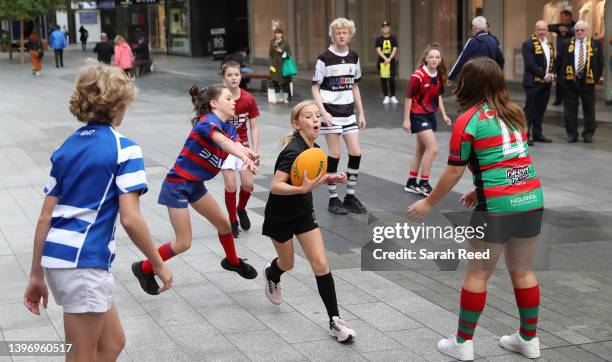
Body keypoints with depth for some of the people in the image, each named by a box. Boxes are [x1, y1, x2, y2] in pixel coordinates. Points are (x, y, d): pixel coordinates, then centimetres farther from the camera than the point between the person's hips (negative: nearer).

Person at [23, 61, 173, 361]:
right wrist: (159, 265, -3)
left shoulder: (67, 146, 13)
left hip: (54, 257, 8)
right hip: (84, 261, -7)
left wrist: (37, 275, 16)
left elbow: (45, 218, 11)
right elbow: (130, 218, -15)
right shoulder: (124, 149, -8)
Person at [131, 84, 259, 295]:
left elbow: (237, 145, -19)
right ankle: (144, 268, 14)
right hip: (177, 185, -9)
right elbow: (222, 141, -44)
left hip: (195, 185, 9)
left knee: (224, 225, 17)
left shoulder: (229, 127, 3)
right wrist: (245, 158, -61)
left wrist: (250, 156, -42)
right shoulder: (208, 121, -22)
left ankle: (232, 262, 43)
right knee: (183, 243, -5)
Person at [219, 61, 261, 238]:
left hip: (242, 144, 2)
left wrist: (255, 151, -6)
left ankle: (241, 209, 28)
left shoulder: (248, 99, -8)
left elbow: (254, 127, -1)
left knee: (248, 184, -3)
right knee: (230, 185, -6)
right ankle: (233, 221, 12)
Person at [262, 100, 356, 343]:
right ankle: (271, 275, 54)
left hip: (304, 213, 6)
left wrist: (330, 178, -3)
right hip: (280, 216, -5)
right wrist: (304, 189, -45)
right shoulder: (293, 151, -28)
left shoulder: (314, 148, -4)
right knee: (287, 264, 16)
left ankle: (335, 320, -1)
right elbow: (275, 186, -33)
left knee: (321, 264, -5)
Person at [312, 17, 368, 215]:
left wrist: (361, 113, 12)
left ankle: (350, 196, 15)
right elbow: (315, 88, -6)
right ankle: (333, 199, 10)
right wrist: (323, 112, -17)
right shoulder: (324, 58, -8)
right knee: (335, 155, -2)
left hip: (348, 112, 5)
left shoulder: (354, 57, 7)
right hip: (331, 113, -5)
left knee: (356, 153, 2)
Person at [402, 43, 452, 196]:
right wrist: (406, 119, -13)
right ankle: (423, 184, 0)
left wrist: (444, 114, 12)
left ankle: (411, 183, 26)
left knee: (421, 150, 14)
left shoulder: (439, 76, 1)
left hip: (430, 115, 8)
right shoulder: (418, 76, -19)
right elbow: (409, 97, -14)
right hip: (418, 115, -8)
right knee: (433, 148, -12)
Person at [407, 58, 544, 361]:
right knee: (522, 271, 17)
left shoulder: (467, 121, -6)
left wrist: (428, 204, 8)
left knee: (478, 274, 7)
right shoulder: (513, 114, 13)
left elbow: (453, 173, -3)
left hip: (498, 206, -6)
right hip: (532, 200, 6)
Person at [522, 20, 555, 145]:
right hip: (533, 82, -7)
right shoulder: (528, 44, -9)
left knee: (541, 109, 10)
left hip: (546, 82, 7)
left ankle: (537, 133, 17)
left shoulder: (549, 45, 15)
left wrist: (551, 75, 0)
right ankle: (526, 135, -2)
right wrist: (544, 75, -16)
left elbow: (552, 61, 19)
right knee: (530, 109, -4)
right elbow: (530, 64, -16)